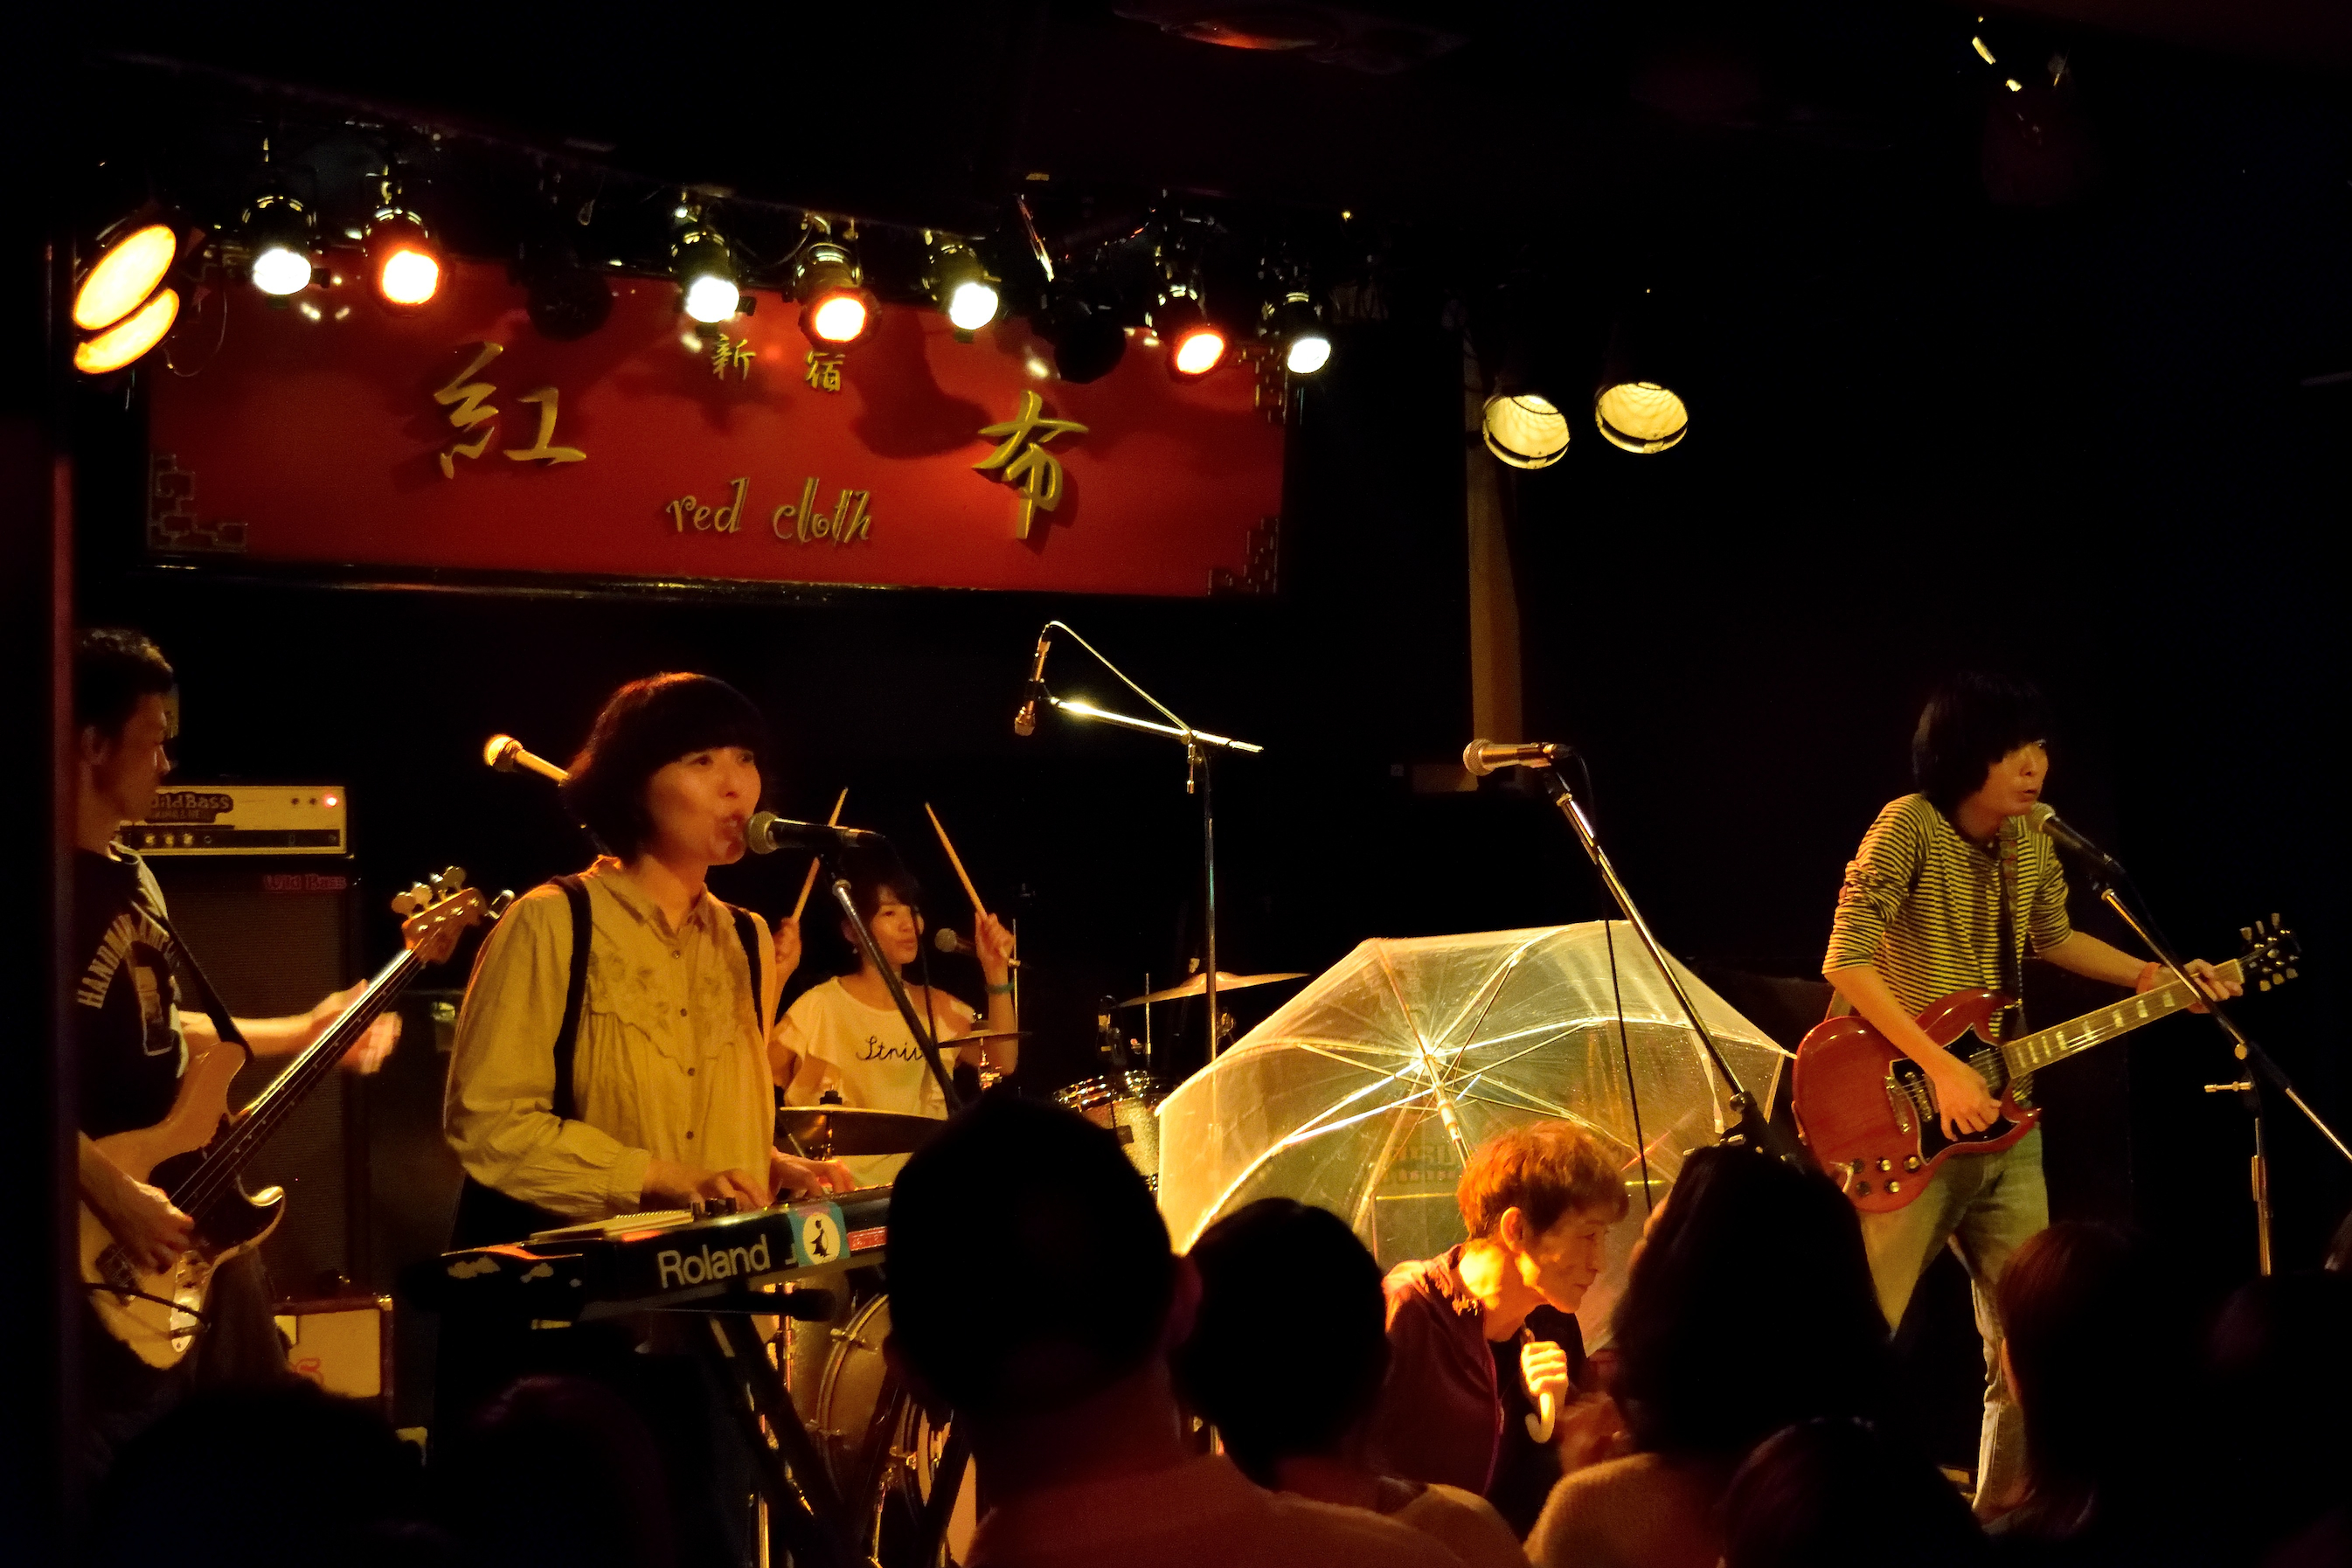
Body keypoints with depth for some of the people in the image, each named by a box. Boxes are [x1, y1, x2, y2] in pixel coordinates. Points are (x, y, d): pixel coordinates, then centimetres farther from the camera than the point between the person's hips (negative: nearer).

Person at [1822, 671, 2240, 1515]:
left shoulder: (2031, 842, 5)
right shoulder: (1909, 828, -16)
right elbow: (1847, 960, -21)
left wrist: (2153, 977, 13)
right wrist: (1940, 1067, -24)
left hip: (2001, 1123, 7)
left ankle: (2003, 1516, 22)